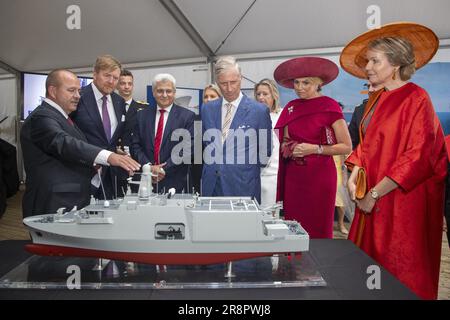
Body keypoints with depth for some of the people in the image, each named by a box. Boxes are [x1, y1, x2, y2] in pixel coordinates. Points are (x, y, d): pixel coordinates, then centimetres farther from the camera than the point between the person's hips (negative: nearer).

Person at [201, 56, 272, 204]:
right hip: (211, 186, 3)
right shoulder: (207, 109, 6)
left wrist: (246, 170, 7)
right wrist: (210, 170, 12)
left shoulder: (260, 110, -6)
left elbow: (265, 152, 2)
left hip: (243, 187, -3)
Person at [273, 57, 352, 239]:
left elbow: (346, 147, -6)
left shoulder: (329, 106, -6)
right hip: (293, 176, 4)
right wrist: (287, 148, -2)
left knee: (318, 230, 4)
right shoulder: (290, 108, 8)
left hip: (319, 175, -4)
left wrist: (315, 149, -17)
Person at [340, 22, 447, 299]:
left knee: (401, 274, 5)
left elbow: (418, 156, -18)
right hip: (374, 197, 7)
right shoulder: (377, 99, 10)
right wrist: (354, 176, 1)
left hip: (406, 198, -7)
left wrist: (375, 193, -17)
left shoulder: (416, 98, -12)